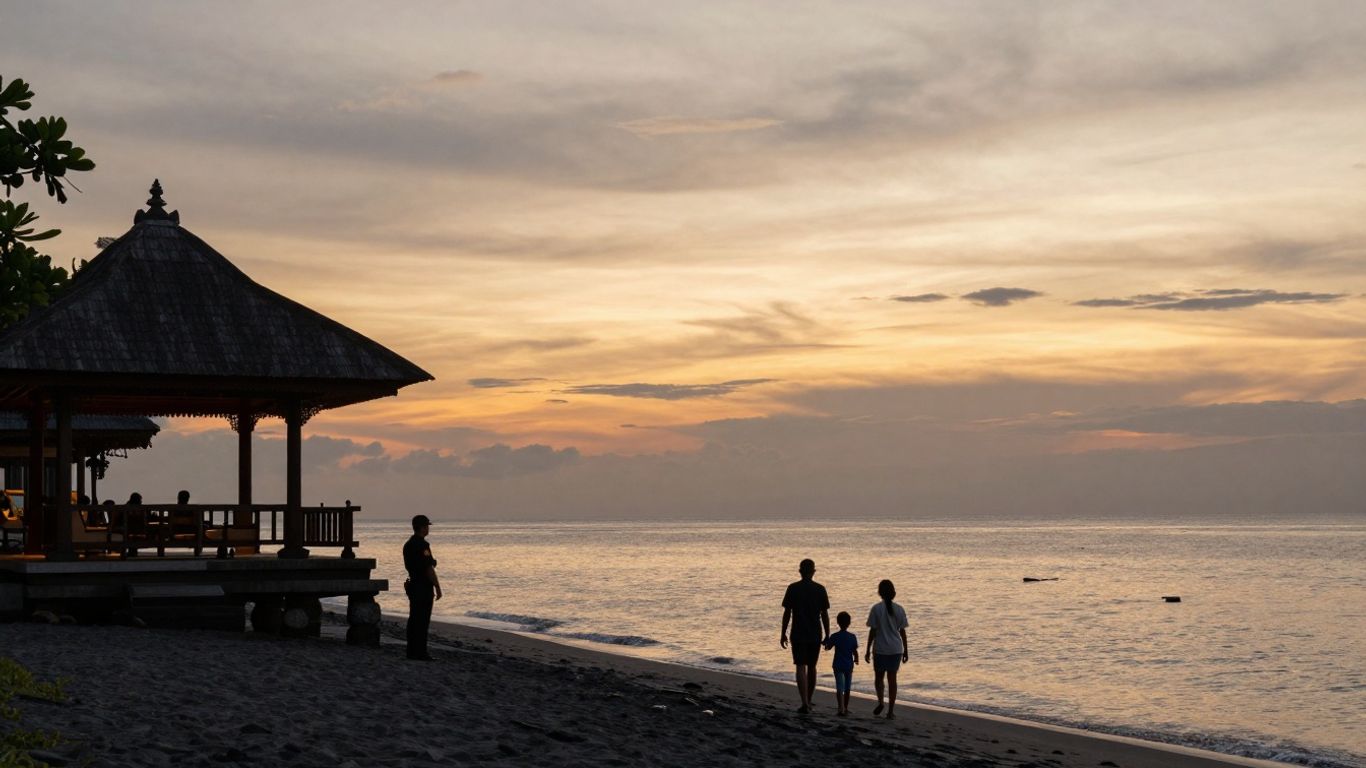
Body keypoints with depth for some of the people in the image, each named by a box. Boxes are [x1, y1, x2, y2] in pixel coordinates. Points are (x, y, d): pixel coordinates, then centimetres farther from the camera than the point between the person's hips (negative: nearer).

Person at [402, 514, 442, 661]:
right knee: (422, 621, -6)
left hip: (412, 584, 9)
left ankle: (412, 651, 15)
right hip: (424, 587, -9)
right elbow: (429, 569, -19)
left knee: (414, 620, 12)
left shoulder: (408, 544, 13)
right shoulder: (422, 545, -16)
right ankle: (420, 653, -6)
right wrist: (437, 588, -13)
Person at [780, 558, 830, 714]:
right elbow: (825, 614, -1)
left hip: (798, 635, -2)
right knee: (811, 667, 14)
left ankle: (805, 703, -16)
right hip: (815, 635, 2)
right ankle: (808, 702, 23)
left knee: (801, 667, -3)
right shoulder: (820, 590, -1)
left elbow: (787, 613, -5)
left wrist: (783, 634, 3)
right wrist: (827, 635, 6)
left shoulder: (793, 588, -5)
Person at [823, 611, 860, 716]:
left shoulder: (835, 636, -8)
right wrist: (856, 660, 19)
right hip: (849, 665, 2)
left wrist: (826, 641, 22)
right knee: (847, 688, 15)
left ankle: (841, 708, -20)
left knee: (839, 687, -5)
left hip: (838, 665, -2)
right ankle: (845, 708, 25)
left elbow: (827, 648, 1)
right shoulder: (853, 637, -4)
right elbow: (855, 651, -1)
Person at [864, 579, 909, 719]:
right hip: (896, 649, 2)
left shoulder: (876, 609, -8)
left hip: (880, 649, -2)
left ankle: (880, 701, -10)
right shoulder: (899, 610, 0)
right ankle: (890, 711, 7)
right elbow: (902, 631, 3)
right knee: (892, 678, 8)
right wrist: (906, 650, 12)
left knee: (878, 677, 13)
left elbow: (872, 631, -7)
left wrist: (868, 650, 0)